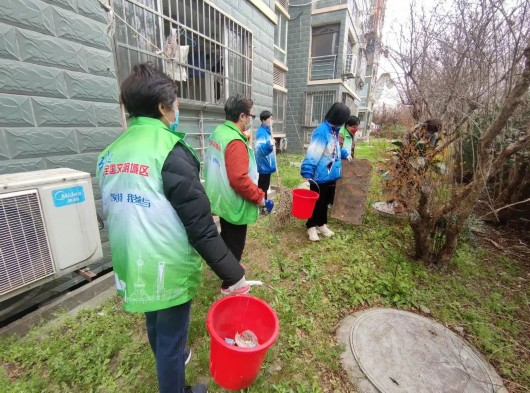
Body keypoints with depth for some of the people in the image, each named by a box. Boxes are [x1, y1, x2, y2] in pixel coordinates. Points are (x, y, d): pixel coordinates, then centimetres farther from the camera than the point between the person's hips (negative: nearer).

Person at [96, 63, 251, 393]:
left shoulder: (110, 153, 2)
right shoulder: (170, 153, -22)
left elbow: (120, 214, 12)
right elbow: (202, 228, -26)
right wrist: (234, 275, -18)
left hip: (133, 266, 8)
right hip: (168, 269, -8)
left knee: (155, 325, 30)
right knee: (172, 336, 15)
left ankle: (169, 361, 59)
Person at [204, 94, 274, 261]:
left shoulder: (217, 133, 5)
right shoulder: (235, 142, -25)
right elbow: (239, 179, -31)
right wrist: (260, 197, -21)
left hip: (222, 200, 10)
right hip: (234, 205, -10)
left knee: (227, 241, 28)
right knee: (234, 246, 9)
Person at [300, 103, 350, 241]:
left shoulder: (334, 130, 9)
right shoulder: (322, 131, -21)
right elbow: (313, 153, -27)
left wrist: (345, 153, 17)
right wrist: (307, 173, -31)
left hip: (331, 176, 9)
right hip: (320, 177, -9)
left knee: (325, 202, 20)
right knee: (316, 203, 6)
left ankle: (321, 224, 36)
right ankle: (311, 227, 24)